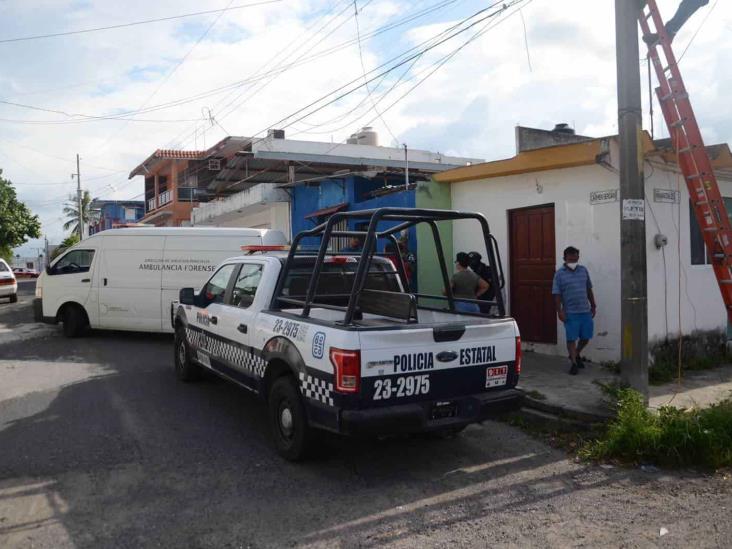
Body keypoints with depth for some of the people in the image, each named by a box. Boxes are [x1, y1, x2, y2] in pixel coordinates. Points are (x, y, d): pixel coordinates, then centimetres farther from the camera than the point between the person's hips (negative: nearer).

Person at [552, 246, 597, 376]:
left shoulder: (583, 270, 9)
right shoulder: (559, 274, -4)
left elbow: (589, 290, 16)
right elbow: (556, 294, -6)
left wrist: (593, 306, 15)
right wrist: (559, 311, -12)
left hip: (586, 311, 4)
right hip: (570, 313, -4)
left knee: (586, 337, 10)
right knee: (571, 338, 0)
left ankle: (576, 354, 35)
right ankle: (573, 363, 12)